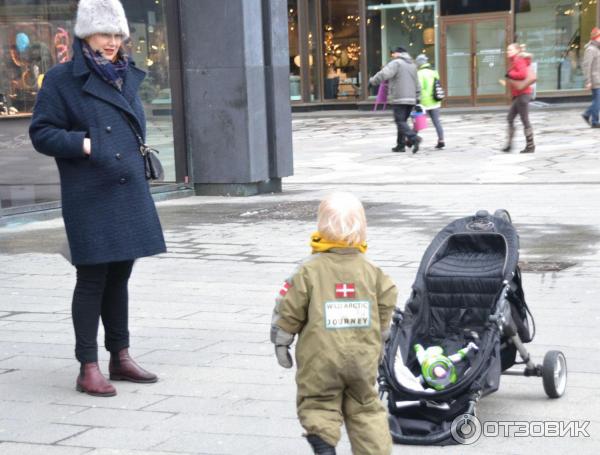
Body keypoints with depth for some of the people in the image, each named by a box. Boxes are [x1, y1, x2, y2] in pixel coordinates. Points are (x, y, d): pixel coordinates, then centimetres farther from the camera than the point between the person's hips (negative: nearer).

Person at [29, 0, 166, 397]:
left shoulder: (127, 76, 15)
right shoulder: (62, 79, -5)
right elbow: (41, 133, -7)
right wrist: (83, 144, -19)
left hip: (130, 195, 7)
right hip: (90, 199, -6)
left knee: (119, 276, 14)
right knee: (92, 279, -4)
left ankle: (121, 357, 24)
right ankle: (88, 368, 4)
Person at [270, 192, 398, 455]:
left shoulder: (309, 270, -9)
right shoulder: (370, 270, 2)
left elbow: (289, 310, -6)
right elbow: (387, 302, 8)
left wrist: (281, 342, 7)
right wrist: (378, 337, 22)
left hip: (321, 357, -3)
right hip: (363, 356, 3)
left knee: (318, 404, 9)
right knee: (365, 407, 16)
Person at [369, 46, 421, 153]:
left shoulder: (396, 63, -5)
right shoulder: (412, 65, 19)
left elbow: (384, 74, -18)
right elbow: (417, 85, 20)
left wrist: (372, 81, -3)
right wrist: (416, 99, 23)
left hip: (399, 99, -7)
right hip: (411, 99, 7)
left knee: (400, 122, -8)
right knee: (402, 121, 14)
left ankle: (414, 138, -27)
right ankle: (400, 145, 15)